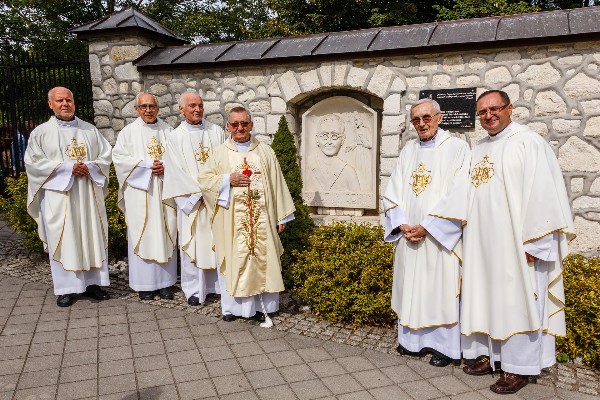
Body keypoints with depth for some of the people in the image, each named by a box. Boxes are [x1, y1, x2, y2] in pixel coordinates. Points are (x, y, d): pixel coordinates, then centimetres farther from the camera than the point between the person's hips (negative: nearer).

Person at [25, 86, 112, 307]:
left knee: (93, 237, 4)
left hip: (89, 193, 2)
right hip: (58, 193, -2)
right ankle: (66, 288, 9)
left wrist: (89, 167, -11)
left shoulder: (90, 130, 11)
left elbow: (106, 156, 9)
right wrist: (68, 167, -14)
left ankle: (93, 283, 14)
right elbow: (34, 162, -4)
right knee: (63, 239, 0)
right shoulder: (41, 132, 4)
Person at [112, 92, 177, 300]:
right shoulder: (129, 132, 4)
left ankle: (165, 281, 12)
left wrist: (165, 167, -11)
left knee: (165, 233, 3)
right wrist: (147, 164, -13)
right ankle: (144, 283, 9)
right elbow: (119, 157, -4)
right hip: (140, 191, -2)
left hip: (165, 188, 2)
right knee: (142, 234, 0)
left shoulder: (168, 130, 9)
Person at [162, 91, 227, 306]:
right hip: (191, 200, -2)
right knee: (192, 242, 2)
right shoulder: (175, 137, 3)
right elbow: (178, 171, -4)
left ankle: (222, 284, 16)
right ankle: (194, 290, 11)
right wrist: (200, 192, -12)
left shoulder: (217, 132, 8)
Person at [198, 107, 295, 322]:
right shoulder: (219, 153, 6)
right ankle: (232, 306, 15)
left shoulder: (265, 151, 8)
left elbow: (277, 184, 7)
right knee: (233, 260, 3)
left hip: (261, 217, 1)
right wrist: (228, 179, -13)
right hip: (231, 220, -1)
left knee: (262, 257, 3)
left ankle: (260, 305, 14)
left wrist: (281, 216, 3)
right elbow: (203, 179, 3)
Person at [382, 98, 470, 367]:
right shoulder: (408, 151, 11)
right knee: (411, 287, 11)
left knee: (441, 289, 3)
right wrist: (402, 225, -6)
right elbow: (392, 193, 8)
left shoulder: (457, 148, -4)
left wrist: (427, 227, -15)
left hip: (440, 237, -5)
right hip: (408, 237, 5)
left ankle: (445, 345, 18)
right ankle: (413, 340, 25)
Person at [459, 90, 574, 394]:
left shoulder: (528, 142, -8)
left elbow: (542, 194, -14)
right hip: (481, 244, 7)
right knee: (484, 298, 12)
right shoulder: (478, 149, 14)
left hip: (514, 243, -7)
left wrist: (533, 242, -16)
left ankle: (518, 367, 14)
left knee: (515, 300, 1)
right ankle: (489, 355, 25)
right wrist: (469, 237, 12)